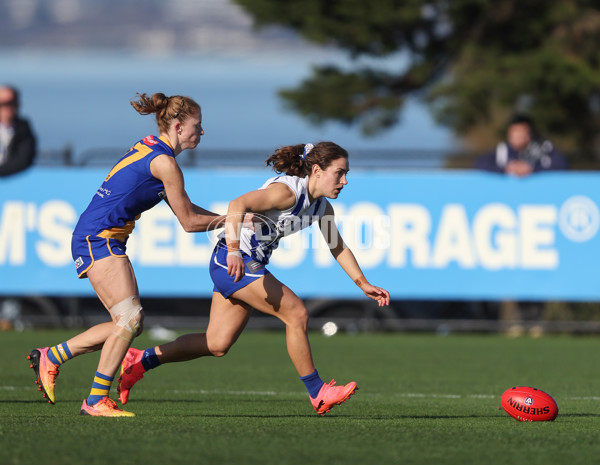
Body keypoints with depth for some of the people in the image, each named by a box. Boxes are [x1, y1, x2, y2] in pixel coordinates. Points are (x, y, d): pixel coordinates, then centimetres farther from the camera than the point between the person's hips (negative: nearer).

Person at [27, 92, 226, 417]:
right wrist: (229, 219, 4)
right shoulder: (164, 162, -14)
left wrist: (227, 218, 15)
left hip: (104, 240, 10)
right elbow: (189, 222, -9)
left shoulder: (149, 148, 15)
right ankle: (96, 400, -12)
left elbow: (183, 208, 22)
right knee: (129, 318, -15)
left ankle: (51, 357, 14)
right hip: (98, 240, -10)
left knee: (130, 323, 7)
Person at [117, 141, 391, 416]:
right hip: (232, 261, -10)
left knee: (217, 345, 7)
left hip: (251, 264, 10)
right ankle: (318, 394, -3)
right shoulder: (287, 190, -22)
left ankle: (139, 362, 15)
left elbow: (339, 248, 20)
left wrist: (363, 284, 15)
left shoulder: (321, 206, 6)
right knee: (296, 314, -13)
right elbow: (237, 204, -35)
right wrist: (234, 251, -45)